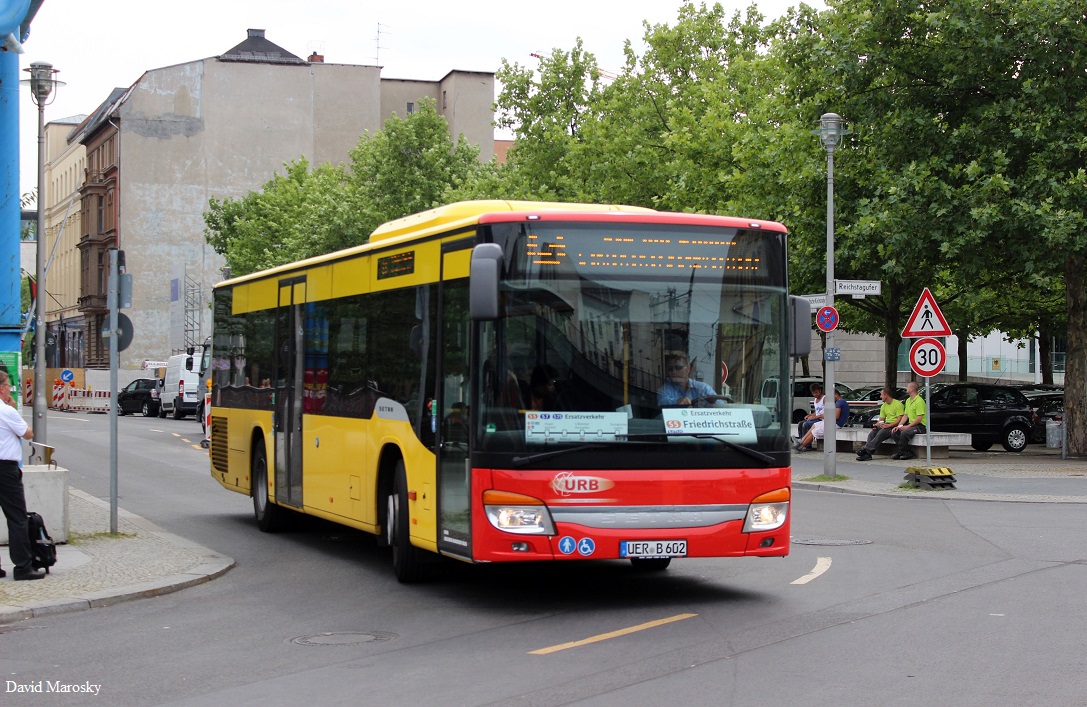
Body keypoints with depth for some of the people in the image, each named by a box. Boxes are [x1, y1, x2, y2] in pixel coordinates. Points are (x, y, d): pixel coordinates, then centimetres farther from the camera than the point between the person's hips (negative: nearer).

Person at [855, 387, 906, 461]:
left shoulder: (898, 404, -7)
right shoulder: (884, 406, 20)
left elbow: (899, 420, -14)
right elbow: (881, 419, 21)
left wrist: (888, 425, -24)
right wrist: (876, 425, -2)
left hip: (894, 426, -8)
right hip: (886, 425, 8)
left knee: (881, 433, -33)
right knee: (872, 433, -20)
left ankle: (866, 450, -39)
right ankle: (867, 453, -34)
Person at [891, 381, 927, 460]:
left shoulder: (919, 401, -15)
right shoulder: (908, 400, 15)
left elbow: (919, 418, -20)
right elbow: (905, 415, 16)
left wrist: (907, 427, -21)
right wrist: (899, 425, 0)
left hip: (920, 425, -9)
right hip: (911, 424, 9)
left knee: (904, 433, -32)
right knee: (894, 432, -7)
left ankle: (901, 452, -12)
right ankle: (909, 452, -9)